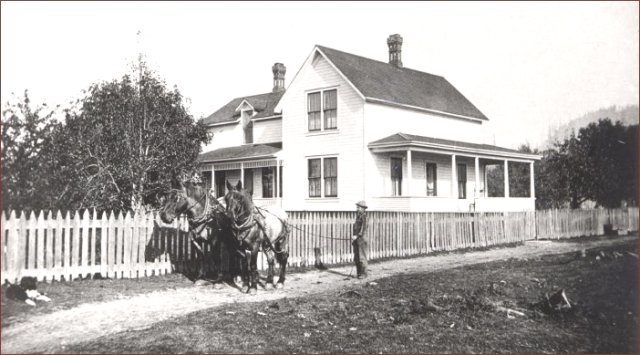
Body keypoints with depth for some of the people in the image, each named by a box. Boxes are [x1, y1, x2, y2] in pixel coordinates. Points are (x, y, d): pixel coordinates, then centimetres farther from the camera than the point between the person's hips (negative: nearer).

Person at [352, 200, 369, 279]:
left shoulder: (364, 216, -10)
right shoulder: (358, 216, 16)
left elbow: (363, 228, -18)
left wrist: (357, 236, -21)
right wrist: (353, 237, 11)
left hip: (362, 239, -9)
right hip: (356, 240, 9)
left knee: (362, 257, -5)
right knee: (356, 258, 9)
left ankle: (364, 273, 2)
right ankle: (359, 273, 15)